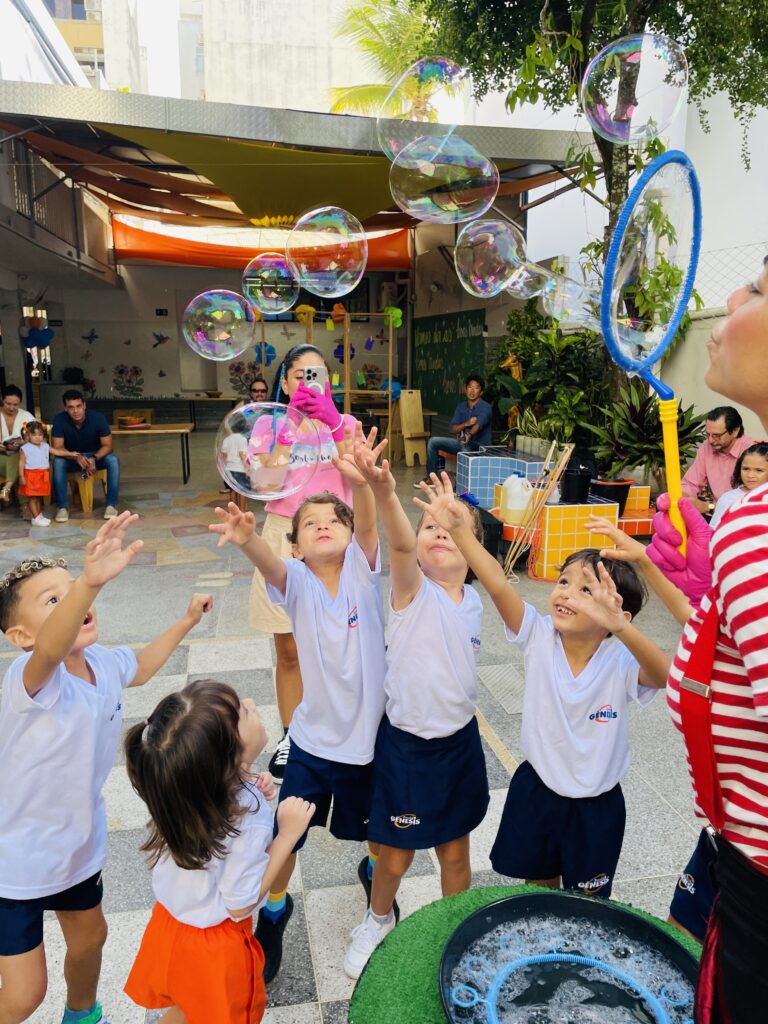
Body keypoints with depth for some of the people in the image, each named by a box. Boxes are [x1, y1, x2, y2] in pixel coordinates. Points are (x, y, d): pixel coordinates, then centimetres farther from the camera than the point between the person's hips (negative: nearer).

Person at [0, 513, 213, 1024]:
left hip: (81, 839, 7)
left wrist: (186, 622, 12)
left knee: (89, 937, 26)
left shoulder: (104, 662, -12)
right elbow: (49, 651, -58)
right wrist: (90, 580, -75)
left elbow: (140, 666, 14)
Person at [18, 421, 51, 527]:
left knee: (38, 497, 15)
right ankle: (36, 518, -3)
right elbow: (21, 462, -10)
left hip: (43, 476, 6)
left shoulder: (45, 446, 7)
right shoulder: (25, 448, -9)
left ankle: (39, 515, 24)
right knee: (32, 498, -2)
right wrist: (21, 477, -15)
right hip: (31, 476, -6)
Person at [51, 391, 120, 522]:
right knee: (57, 462, -31)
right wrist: (76, 457, -41)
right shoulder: (59, 420, -22)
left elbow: (107, 445, -19)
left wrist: (94, 459, -39)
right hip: (72, 457, 0)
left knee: (113, 460, -31)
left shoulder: (98, 418, -23)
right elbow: (57, 448, -21)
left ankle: (112, 504, -22)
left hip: (96, 456, 0)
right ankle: (63, 507, -23)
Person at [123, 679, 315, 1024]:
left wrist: (249, 791, -14)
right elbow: (239, 905, -23)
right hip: (213, 945, -5)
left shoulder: (182, 785, -21)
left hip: (172, 919, 5)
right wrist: (288, 834, -25)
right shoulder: (248, 822, -40)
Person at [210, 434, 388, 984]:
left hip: (370, 732, 1)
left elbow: (368, 526, -34)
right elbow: (268, 562, -36)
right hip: (314, 737, 0)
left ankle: (374, 868, 58)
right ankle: (275, 908, 40)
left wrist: (360, 481, -55)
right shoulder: (297, 581, -13)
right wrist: (246, 539, -59)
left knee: (376, 825, 23)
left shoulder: (363, 572, -13)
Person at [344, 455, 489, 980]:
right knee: (396, 854, 14)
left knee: (456, 849, 19)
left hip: (461, 741, 4)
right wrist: (384, 491, -60)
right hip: (407, 744, -4)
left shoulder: (474, 601, -2)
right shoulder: (413, 590, -19)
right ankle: (379, 919, 46)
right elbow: (400, 545, -42)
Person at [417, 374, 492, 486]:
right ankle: (431, 477, 3)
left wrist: (469, 435, -53)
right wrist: (466, 424, -19)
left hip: (479, 445, -6)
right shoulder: (461, 407, 8)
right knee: (433, 441, -6)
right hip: (461, 442, 7)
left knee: (466, 447, -41)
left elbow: (478, 424, -33)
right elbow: (453, 429, 2)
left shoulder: (485, 408, -12)